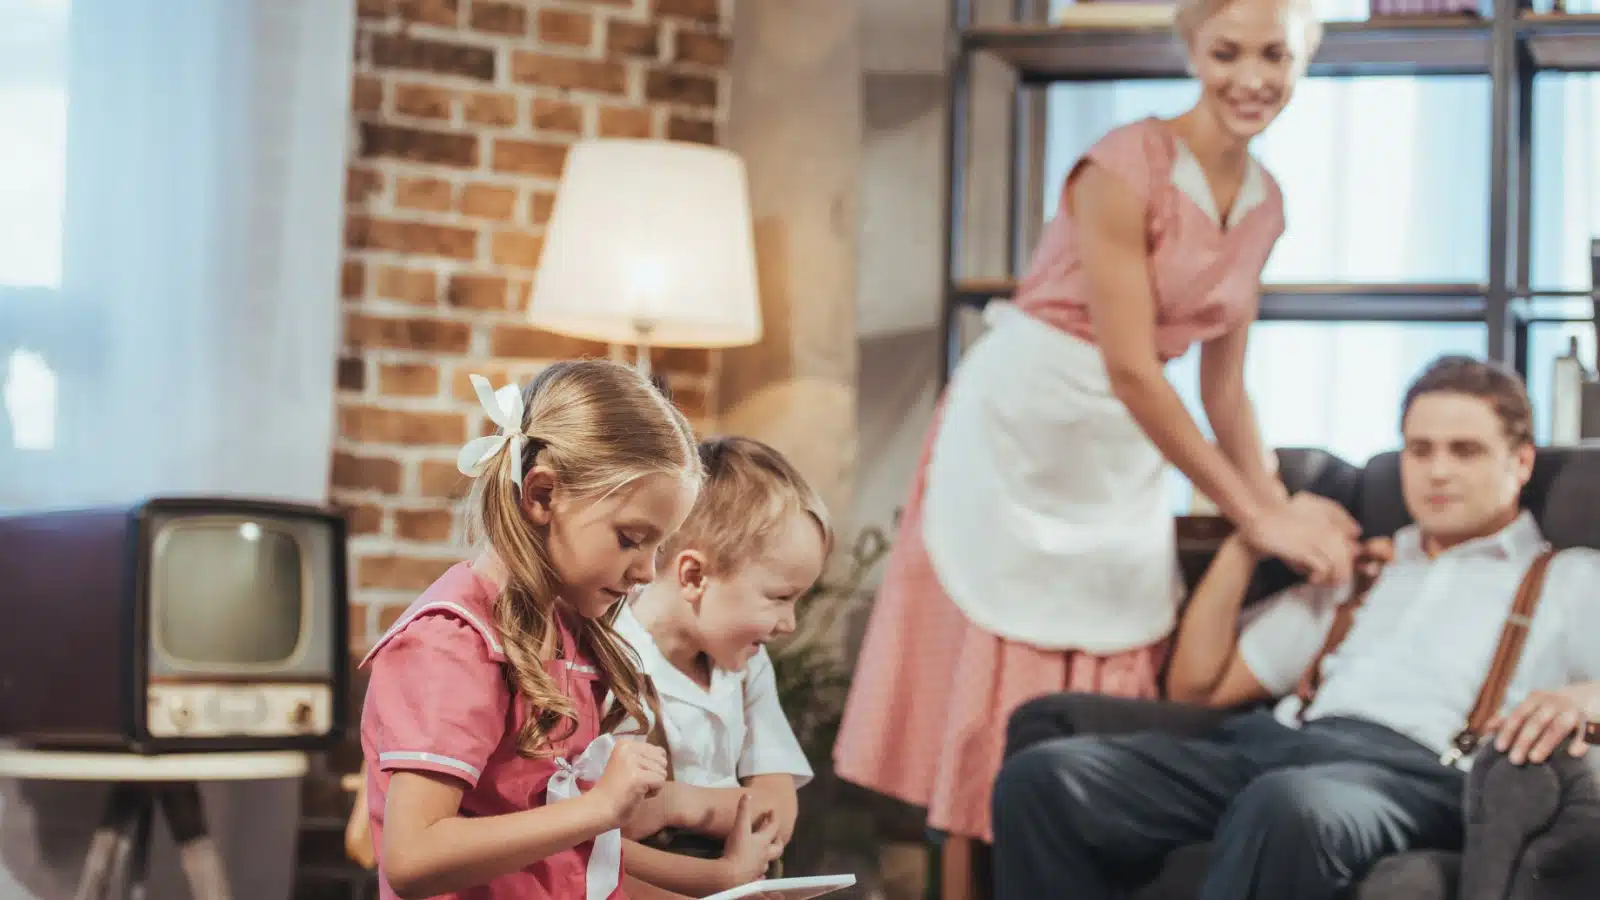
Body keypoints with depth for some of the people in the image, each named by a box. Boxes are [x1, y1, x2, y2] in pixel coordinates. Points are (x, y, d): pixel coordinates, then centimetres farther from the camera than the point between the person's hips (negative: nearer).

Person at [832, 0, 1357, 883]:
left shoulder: (1264, 204, 5)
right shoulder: (1125, 166, -18)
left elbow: (1223, 384, 11)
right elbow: (1130, 370, -22)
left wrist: (1283, 507, 1)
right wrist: (1256, 518, -21)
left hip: (1121, 453, 7)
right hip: (1021, 429, -7)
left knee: (1107, 698, 6)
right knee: (997, 688, -2)